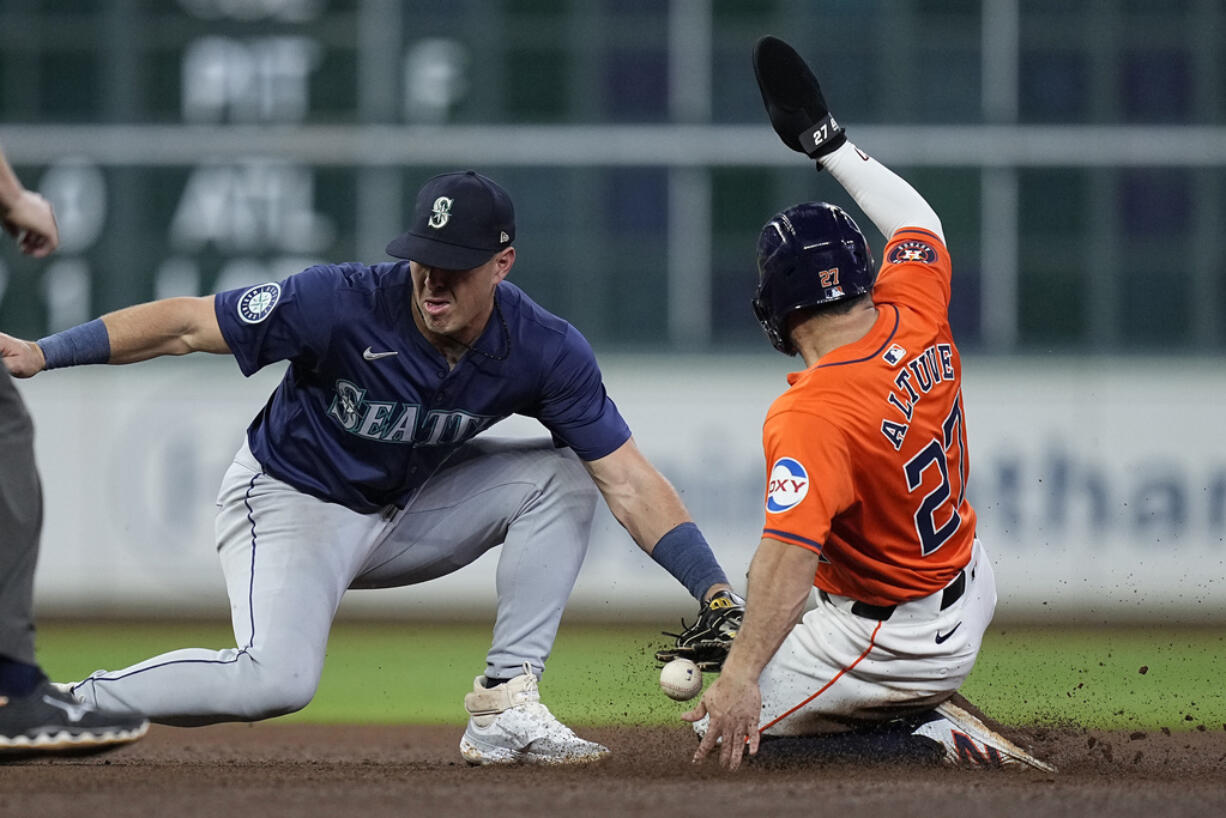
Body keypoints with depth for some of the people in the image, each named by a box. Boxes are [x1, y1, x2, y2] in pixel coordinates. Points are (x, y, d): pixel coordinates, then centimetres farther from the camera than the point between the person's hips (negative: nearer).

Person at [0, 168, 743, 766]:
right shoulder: (343, 304, -27)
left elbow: (630, 483, -16)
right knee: (277, 680, -31)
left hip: (406, 512, 5)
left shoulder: (544, 352, -17)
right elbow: (188, 324, -23)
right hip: (291, 503, -5)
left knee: (561, 475, -11)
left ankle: (506, 708, -10)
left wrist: (717, 593, -26)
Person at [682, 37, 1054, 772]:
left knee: (721, 723, -1)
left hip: (900, 642, -9)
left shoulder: (810, 419, -31)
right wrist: (829, 145, 20)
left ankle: (917, 732, -8)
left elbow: (791, 551, -41)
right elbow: (919, 223, 12)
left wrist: (742, 677, -46)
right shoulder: (916, 321, -10)